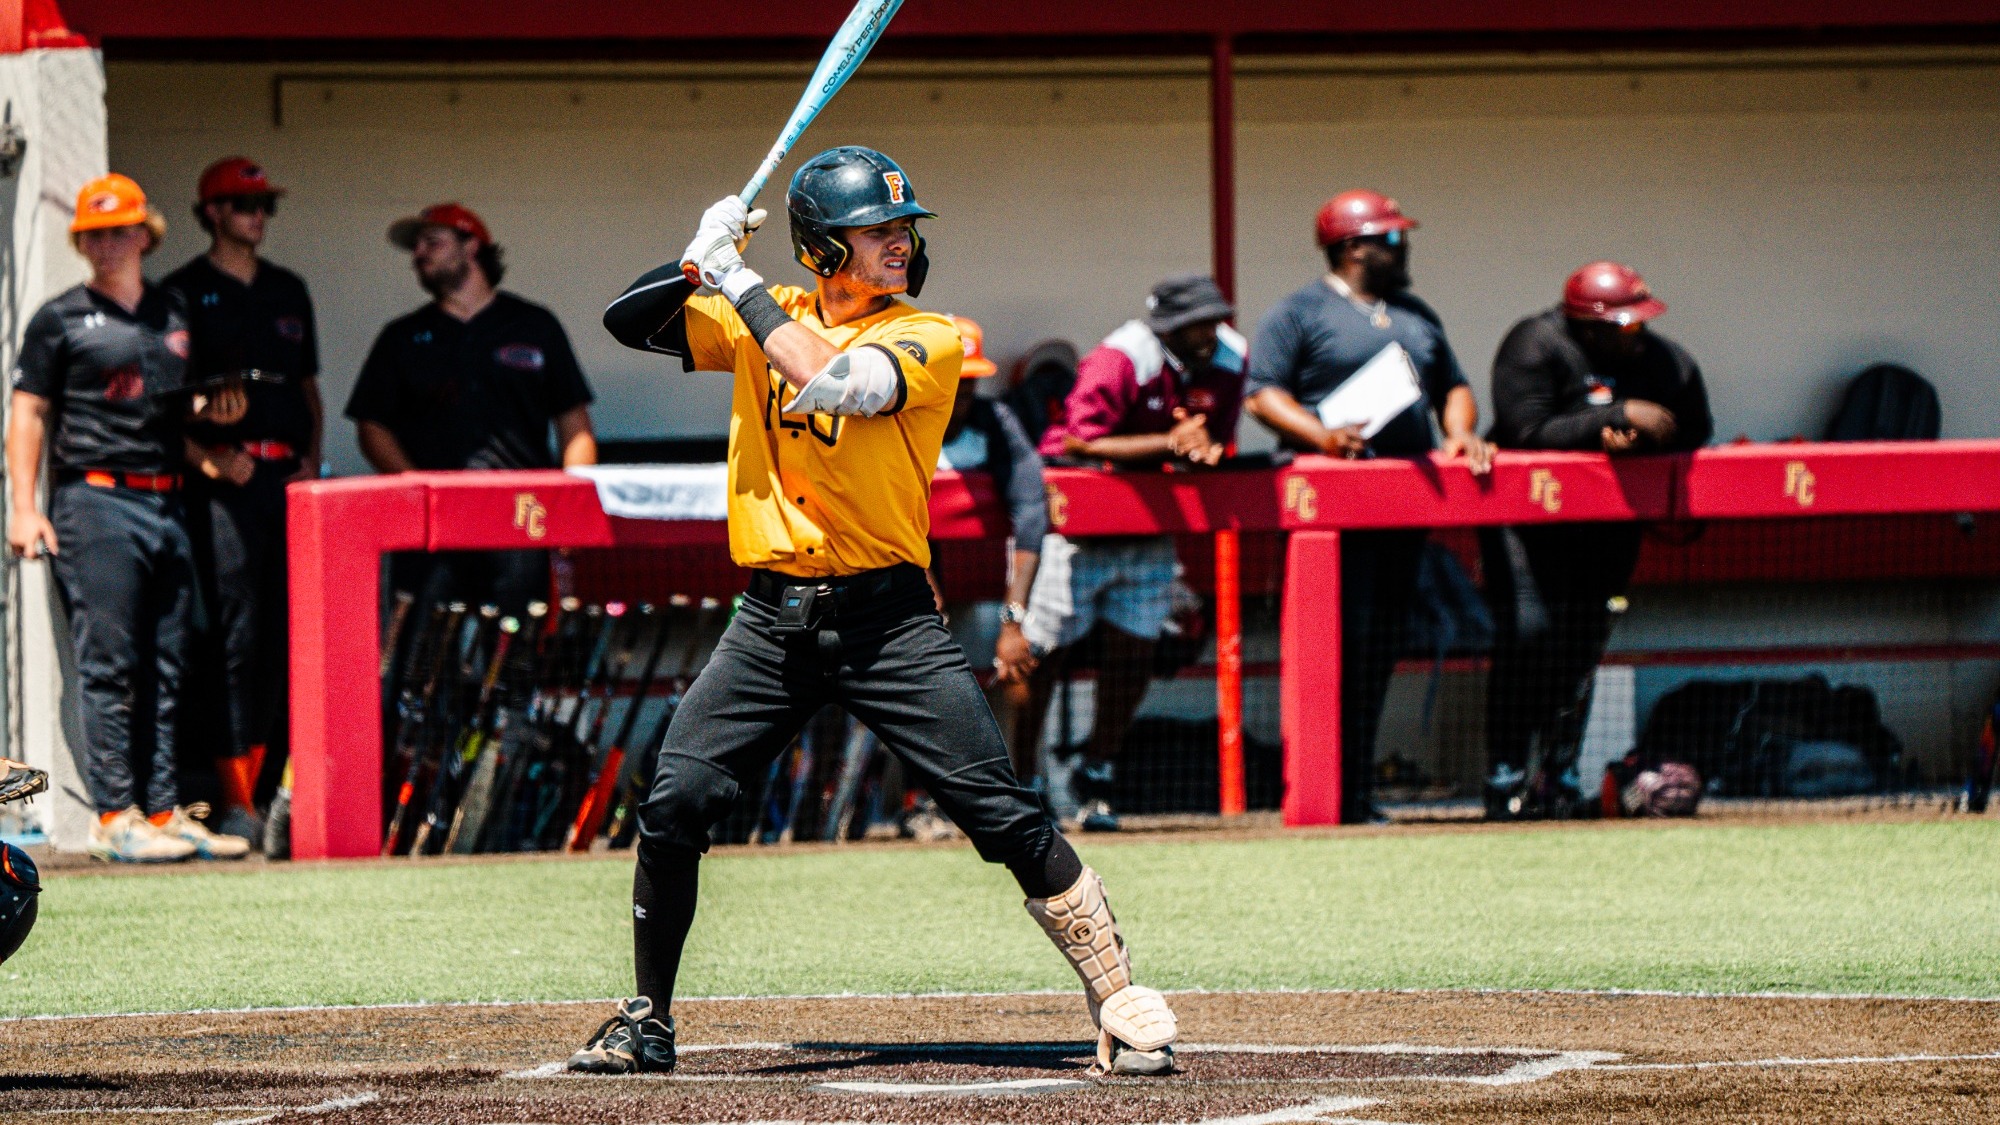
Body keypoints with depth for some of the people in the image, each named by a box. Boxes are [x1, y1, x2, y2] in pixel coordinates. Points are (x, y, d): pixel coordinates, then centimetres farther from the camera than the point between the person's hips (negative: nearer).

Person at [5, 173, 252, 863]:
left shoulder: (174, 314, 16)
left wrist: (212, 410, 4)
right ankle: (115, 818, -8)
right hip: (95, 502, -6)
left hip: (166, 502, 6)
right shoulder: (61, 320, 1)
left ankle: (163, 812, 9)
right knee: (109, 667, -8)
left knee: (165, 670, 6)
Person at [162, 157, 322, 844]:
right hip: (225, 479, -6)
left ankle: (272, 776, 10)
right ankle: (236, 794, -13)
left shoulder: (288, 291, 21)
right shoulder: (184, 293, 3)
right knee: (235, 633, -11)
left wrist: (311, 454, 10)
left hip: (289, 475, 6)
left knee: (286, 630, 4)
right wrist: (208, 458, -15)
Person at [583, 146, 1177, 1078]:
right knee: (673, 806, -6)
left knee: (1005, 817, -10)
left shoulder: (929, 339, -5)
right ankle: (648, 1018, 10)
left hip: (887, 617, -3)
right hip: (772, 618, 3)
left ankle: (1120, 1002, -2)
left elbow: (836, 382, -23)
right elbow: (629, 322, 9)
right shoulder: (767, 319, 8)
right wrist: (700, 263, -9)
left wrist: (740, 283, -16)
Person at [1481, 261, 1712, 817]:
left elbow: (1694, 435, 5)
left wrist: (1635, 440, -17)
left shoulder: (1667, 361, -1)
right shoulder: (1535, 348, -17)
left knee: (1585, 644, 4)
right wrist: (1621, 416, -29)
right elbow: (1528, 433, -26)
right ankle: (1505, 779, -11)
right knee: (1527, 630, -17)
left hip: (1610, 521, 5)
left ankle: (1558, 775, 14)